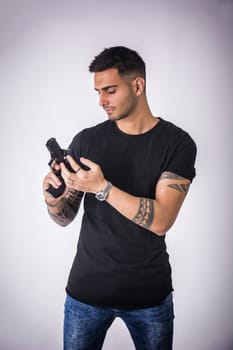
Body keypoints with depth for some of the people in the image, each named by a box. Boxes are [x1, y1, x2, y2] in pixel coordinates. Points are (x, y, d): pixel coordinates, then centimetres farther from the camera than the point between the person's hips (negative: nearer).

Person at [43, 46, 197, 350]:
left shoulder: (177, 143, -9)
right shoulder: (86, 140, -2)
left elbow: (161, 220, -18)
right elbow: (65, 218, 1)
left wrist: (101, 187, -27)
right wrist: (52, 198, -21)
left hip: (150, 291, -1)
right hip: (87, 288, 2)